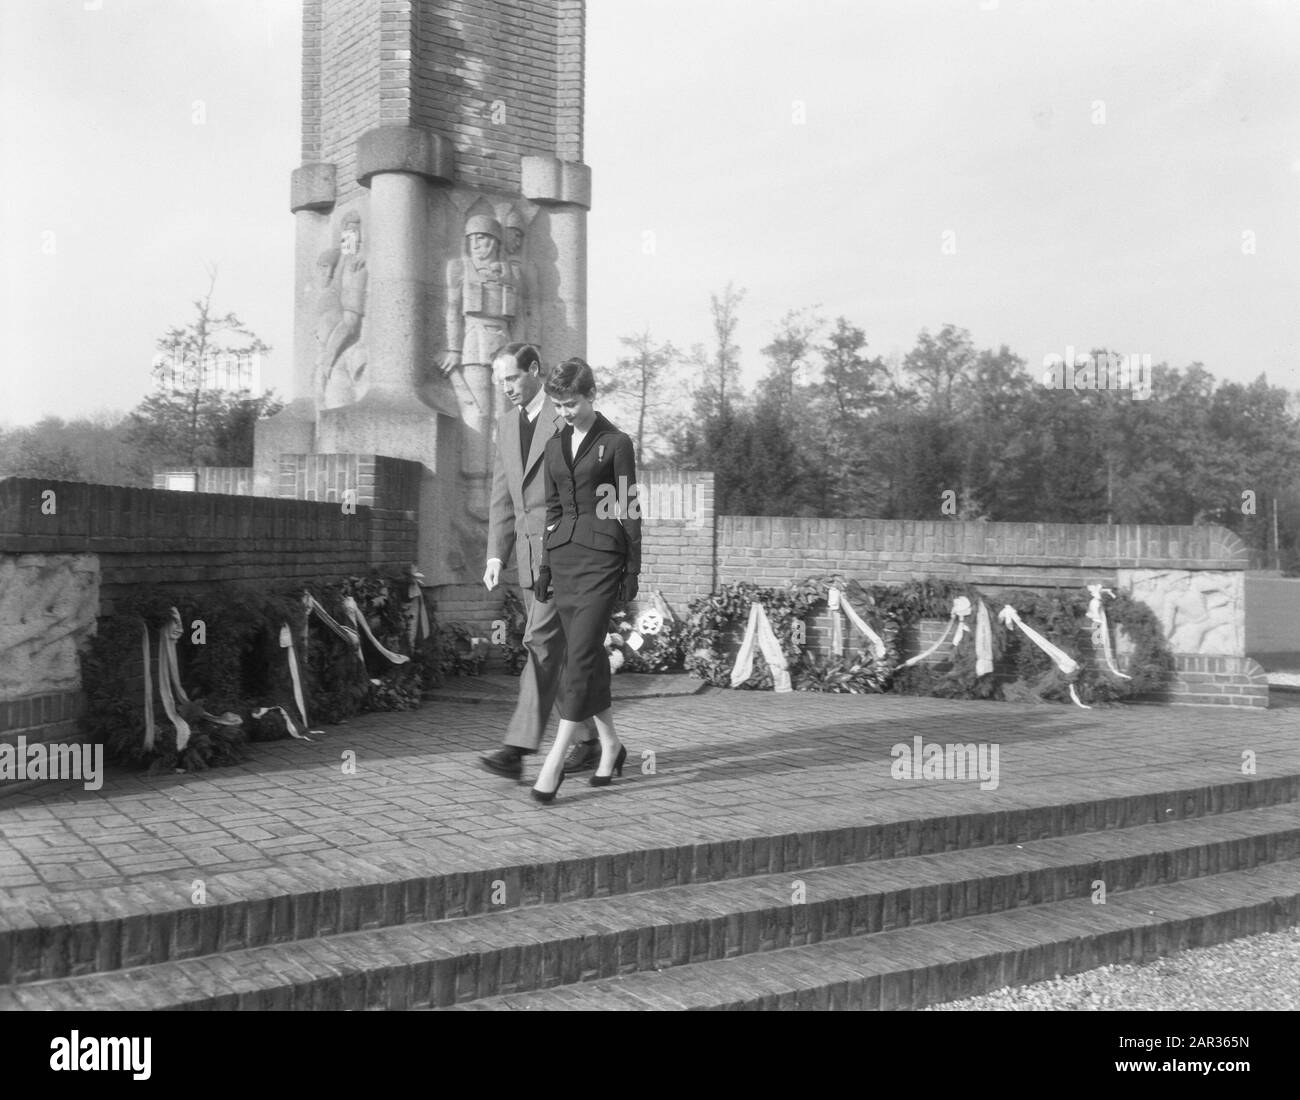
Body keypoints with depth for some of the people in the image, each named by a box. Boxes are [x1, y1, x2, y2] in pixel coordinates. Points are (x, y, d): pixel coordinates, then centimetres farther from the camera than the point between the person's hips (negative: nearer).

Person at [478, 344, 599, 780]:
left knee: (541, 642, -14)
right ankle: (591, 741, 22)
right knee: (569, 648, 12)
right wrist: (496, 555, 7)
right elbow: (502, 496, 16)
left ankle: (518, 748, -16)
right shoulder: (506, 423, 15)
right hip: (529, 551, 7)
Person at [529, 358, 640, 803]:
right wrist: (544, 567, 14)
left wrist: (632, 570, -4)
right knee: (589, 654, 10)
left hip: (602, 555, -6)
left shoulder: (616, 444, -2)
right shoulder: (554, 447, 13)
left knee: (580, 655, -11)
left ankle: (555, 760, -12)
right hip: (563, 554, 6)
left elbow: (628, 510, -2)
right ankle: (610, 745, 24)